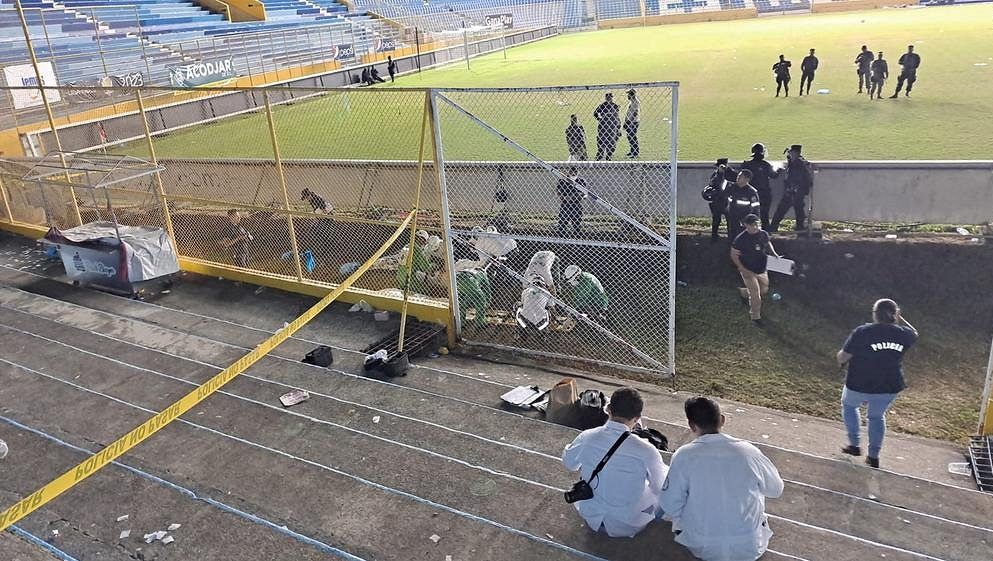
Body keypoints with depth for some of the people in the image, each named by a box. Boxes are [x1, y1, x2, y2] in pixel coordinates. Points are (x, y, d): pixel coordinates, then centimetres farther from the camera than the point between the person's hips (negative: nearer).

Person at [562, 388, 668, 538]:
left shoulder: (586, 438, -18)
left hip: (591, 518, 3)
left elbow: (569, 463, 4)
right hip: (627, 525, -3)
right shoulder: (646, 452, -28)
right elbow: (661, 488, -10)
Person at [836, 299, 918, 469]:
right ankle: (874, 456, 28)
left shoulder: (862, 332, -21)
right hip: (889, 388, 3)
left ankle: (854, 445, 25)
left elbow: (842, 357, -16)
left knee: (848, 405, 26)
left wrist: (842, 358, 5)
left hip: (859, 386, -3)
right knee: (877, 416, 25)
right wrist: (900, 319, 15)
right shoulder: (903, 334, -8)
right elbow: (915, 335, 19)